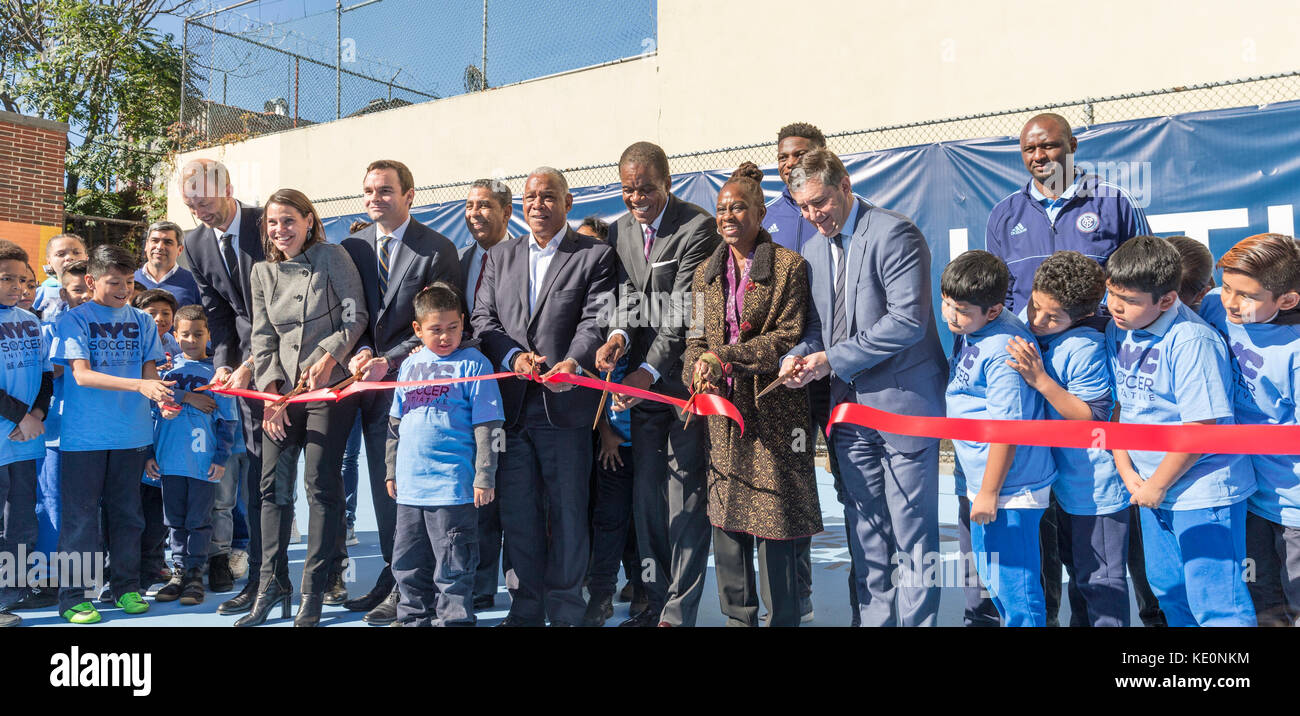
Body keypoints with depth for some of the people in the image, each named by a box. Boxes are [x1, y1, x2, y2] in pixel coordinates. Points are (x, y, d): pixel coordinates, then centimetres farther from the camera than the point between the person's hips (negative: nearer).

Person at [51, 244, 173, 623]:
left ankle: (126, 587, 22)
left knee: (127, 513, 11)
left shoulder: (142, 321, 9)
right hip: (84, 434, -3)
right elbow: (81, 374, -13)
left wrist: (161, 397, -13)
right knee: (80, 516, 1)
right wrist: (139, 385, -25)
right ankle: (73, 596, 10)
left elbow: (149, 370, 9)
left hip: (132, 432, 4)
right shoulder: (74, 319, -2)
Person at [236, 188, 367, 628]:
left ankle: (314, 593, 5)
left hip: (329, 385, -4)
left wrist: (328, 357, -13)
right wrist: (270, 391, 2)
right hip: (282, 389, 5)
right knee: (274, 486, 3)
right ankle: (271, 587, 15)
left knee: (321, 485, -4)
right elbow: (262, 337, 11)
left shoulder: (332, 257, -1)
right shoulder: (262, 273, 13)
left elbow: (356, 315, -2)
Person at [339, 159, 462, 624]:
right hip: (373, 383, 5)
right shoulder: (352, 247, 10)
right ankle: (393, 577, 25)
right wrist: (361, 352, -9)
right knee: (383, 485, 12)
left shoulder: (437, 250, -6)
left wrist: (389, 361, -16)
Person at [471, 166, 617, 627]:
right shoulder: (500, 257, 16)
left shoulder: (595, 256, 3)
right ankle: (525, 609, 22)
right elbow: (482, 319, 9)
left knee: (567, 512, 4)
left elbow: (596, 321, -8)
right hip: (510, 403, 4)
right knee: (517, 513, 9)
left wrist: (573, 362, -26)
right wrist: (513, 355, -10)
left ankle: (565, 611, 18)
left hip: (565, 404, -3)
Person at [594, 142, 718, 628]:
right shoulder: (619, 231, 10)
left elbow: (684, 312, -16)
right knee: (645, 492, 11)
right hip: (644, 378, 7)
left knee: (686, 494, -2)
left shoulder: (697, 228, -11)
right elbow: (628, 297, 5)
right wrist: (619, 335, -17)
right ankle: (655, 600, 24)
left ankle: (679, 611, 8)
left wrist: (650, 370, -22)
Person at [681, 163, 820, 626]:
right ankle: (738, 617, 21)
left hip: (772, 410, -4)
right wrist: (697, 367, -11)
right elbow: (696, 338, 12)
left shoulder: (788, 266, -1)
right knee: (725, 517, 8)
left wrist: (724, 355, -16)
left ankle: (783, 618, 11)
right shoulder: (707, 272, 14)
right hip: (721, 408, 5)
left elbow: (789, 336, -8)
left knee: (773, 523, -2)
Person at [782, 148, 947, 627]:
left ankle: (916, 619, 14)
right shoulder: (813, 252, 12)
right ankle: (873, 618, 26)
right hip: (848, 405, 7)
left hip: (902, 402, -7)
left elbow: (908, 321, -20)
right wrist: (799, 355, -4)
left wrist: (832, 359, -17)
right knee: (864, 531, 14)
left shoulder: (893, 233, -11)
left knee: (912, 529, 1)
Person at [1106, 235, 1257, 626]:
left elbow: (1199, 429, -22)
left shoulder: (1191, 341, -22)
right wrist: (1128, 473, 0)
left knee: (1214, 601, -2)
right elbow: (1117, 405, 8)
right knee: (1167, 589, 22)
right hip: (1152, 487, 8)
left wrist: (1157, 485, -13)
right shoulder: (1117, 331, 1)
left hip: (1204, 490, -8)